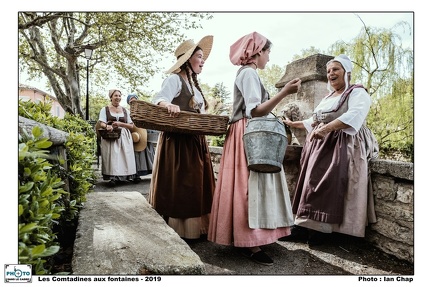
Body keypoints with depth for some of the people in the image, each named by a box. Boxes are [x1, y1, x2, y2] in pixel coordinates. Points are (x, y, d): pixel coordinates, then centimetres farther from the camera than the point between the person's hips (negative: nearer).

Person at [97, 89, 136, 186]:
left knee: (124, 156, -6)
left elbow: (131, 125, 10)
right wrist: (107, 126, -26)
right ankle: (113, 177, -11)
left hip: (124, 137, 2)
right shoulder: (105, 109, 9)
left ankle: (122, 176, 0)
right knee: (112, 157, -13)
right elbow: (101, 123, -3)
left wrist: (120, 124, -6)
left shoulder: (125, 110, 16)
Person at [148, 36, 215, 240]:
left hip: (196, 140, 9)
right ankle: (176, 229, 6)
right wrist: (168, 105, -43)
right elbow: (158, 99, -22)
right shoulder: (175, 79, -5)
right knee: (177, 185, -5)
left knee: (196, 184, 11)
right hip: (178, 140, -9)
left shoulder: (194, 83, 20)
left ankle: (195, 226, 22)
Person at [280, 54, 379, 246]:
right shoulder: (327, 97, 23)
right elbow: (314, 122, 32)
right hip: (320, 147, 8)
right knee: (312, 184, 1)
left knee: (329, 186, -14)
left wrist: (326, 128, -34)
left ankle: (321, 230, -6)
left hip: (341, 148, -7)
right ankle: (304, 226, 4)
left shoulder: (357, 93, -1)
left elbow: (354, 115, -23)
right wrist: (294, 124, 31)